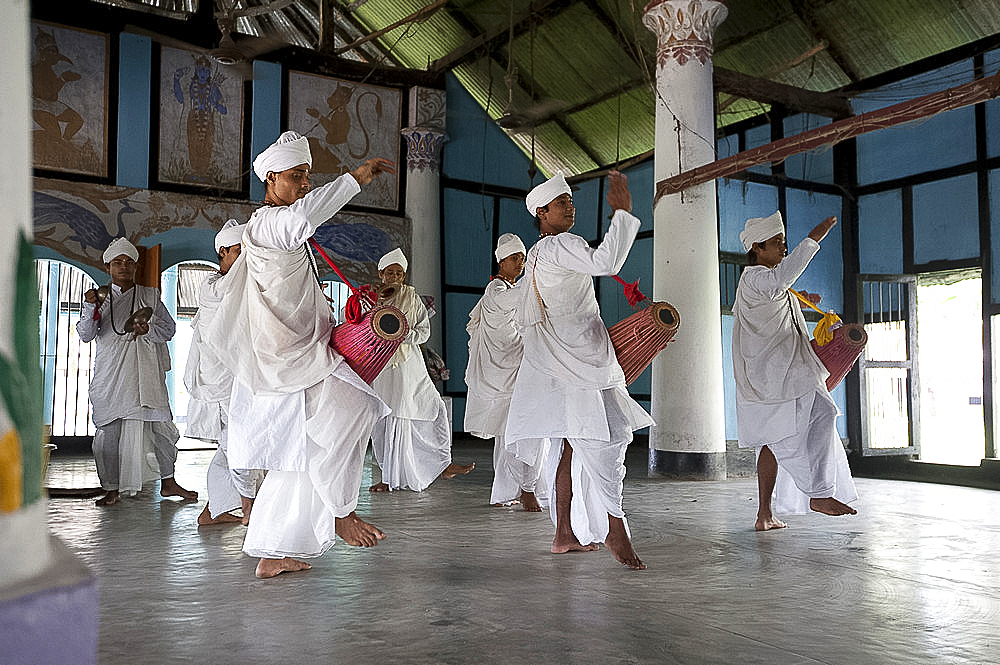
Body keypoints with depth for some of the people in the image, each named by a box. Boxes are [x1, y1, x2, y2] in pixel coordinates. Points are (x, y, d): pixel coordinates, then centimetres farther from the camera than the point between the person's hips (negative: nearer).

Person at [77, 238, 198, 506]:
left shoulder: (149, 296, 12)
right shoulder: (98, 297, 10)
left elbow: (169, 328, 8)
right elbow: (85, 335, 1)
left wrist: (148, 329, -12)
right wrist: (90, 308, -16)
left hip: (146, 373, 1)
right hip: (110, 373, 0)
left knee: (160, 426, -1)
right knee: (109, 431, -2)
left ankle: (168, 482, 12)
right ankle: (112, 489, 9)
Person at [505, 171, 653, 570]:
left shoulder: (536, 255, 21)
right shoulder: (559, 246, -10)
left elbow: (524, 319, 25)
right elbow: (606, 262, -28)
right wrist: (623, 212, -20)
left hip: (557, 360, 10)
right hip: (577, 359, -10)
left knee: (571, 443, 9)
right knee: (606, 439, -10)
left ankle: (565, 534, 11)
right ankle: (615, 530, -8)